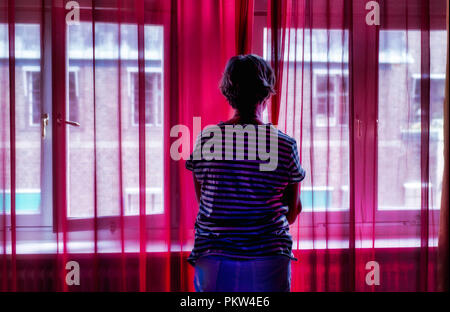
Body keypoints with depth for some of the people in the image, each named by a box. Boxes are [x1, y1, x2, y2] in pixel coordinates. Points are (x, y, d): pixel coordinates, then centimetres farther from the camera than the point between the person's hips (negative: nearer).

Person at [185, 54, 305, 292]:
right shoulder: (285, 145, -6)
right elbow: (292, 214, 4)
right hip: (269, 262, 0)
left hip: (213, 262, 1)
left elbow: (202, 201, 7)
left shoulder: (205, 139, -4)